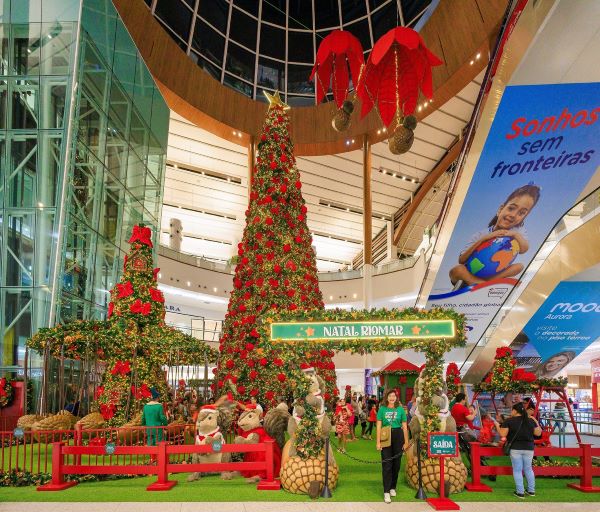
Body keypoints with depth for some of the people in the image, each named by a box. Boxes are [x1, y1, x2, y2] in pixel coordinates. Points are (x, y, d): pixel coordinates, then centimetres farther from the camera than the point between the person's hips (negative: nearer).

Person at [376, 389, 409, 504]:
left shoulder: (400, 409, 4)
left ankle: (392, 487, 26)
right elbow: (379, 426, 2)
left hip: (398, 437, 1)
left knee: (396, 464, 9)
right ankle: (386, 492, -2)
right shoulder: (382, 409, 2)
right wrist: (378, 442, -4)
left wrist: (406, 442, 4)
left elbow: (405, 427, 7)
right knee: (386, 465, -4)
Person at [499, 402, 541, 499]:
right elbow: (538, 433, 8)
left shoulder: (509, 421, -8)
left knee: (517, 470, 3)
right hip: (529, 448, 4)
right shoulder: (531, 420, 3)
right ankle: (531, 490, 23)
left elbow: (503, 434, -11)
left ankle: (520, 492, 4)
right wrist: (537, 423, 20)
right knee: (528, 469, 18)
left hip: (515, 448, -4)